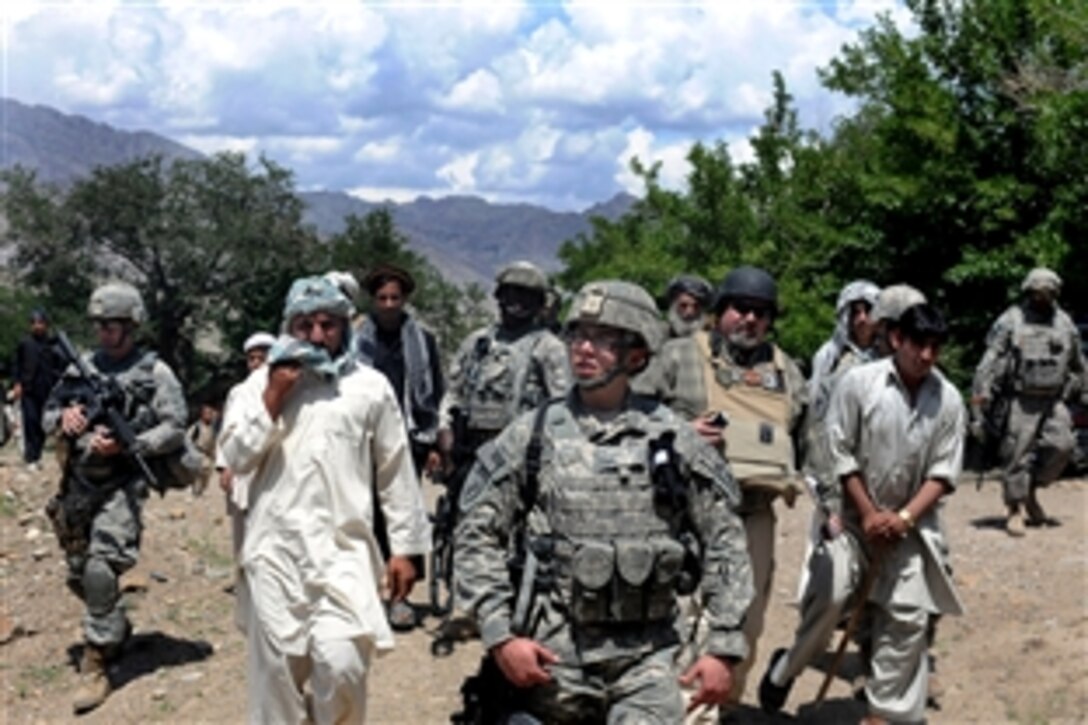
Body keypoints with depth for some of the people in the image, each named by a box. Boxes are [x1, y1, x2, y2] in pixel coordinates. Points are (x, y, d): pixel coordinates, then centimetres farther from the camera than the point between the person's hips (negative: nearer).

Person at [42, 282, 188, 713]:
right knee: (79, 574, 15)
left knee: (100, 569, -18)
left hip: (121, 485, -6)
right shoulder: (82, 367, 10)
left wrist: (124, 444, -21)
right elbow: (48, 413, 16)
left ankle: (96, 662, -7)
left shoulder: (155, 373, -5)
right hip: (78, 483, 6)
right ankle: (116, 628, 41)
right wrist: (63, 418, -8)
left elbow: (175, 431, -9)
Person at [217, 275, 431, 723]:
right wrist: (272, 398, -8)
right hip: (275, 548, 1)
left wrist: (405, 546, 6)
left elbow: (395, 471, 7)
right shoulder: (262, 382, 6)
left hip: (343, 548, -1)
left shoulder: (371, 387, 4)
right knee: (276, 670, 7)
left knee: (341, 663, -16)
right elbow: (235, 457, 0)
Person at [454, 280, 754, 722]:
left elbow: (724, 542, 5)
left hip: (647, 656, 0)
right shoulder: (533, 435, 1)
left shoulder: (673, 441, 1)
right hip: (551, 655, 1)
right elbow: (477, 537, 1)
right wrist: (500, 635, -8)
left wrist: (724, 648, 0)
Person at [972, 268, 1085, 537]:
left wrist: (1071, 393, 20)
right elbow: (991, 360, -8)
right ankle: (1014, 509, 6)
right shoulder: (1011, 321, -3)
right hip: (1021, 401, -4)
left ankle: (1032, 491, 12)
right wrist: (982, 393, -16)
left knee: (1062, 445, -9)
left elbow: (1077, 364, 23)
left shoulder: (1065, 323, 11)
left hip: (1053, 401, 4)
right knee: (1018, 454, -4)